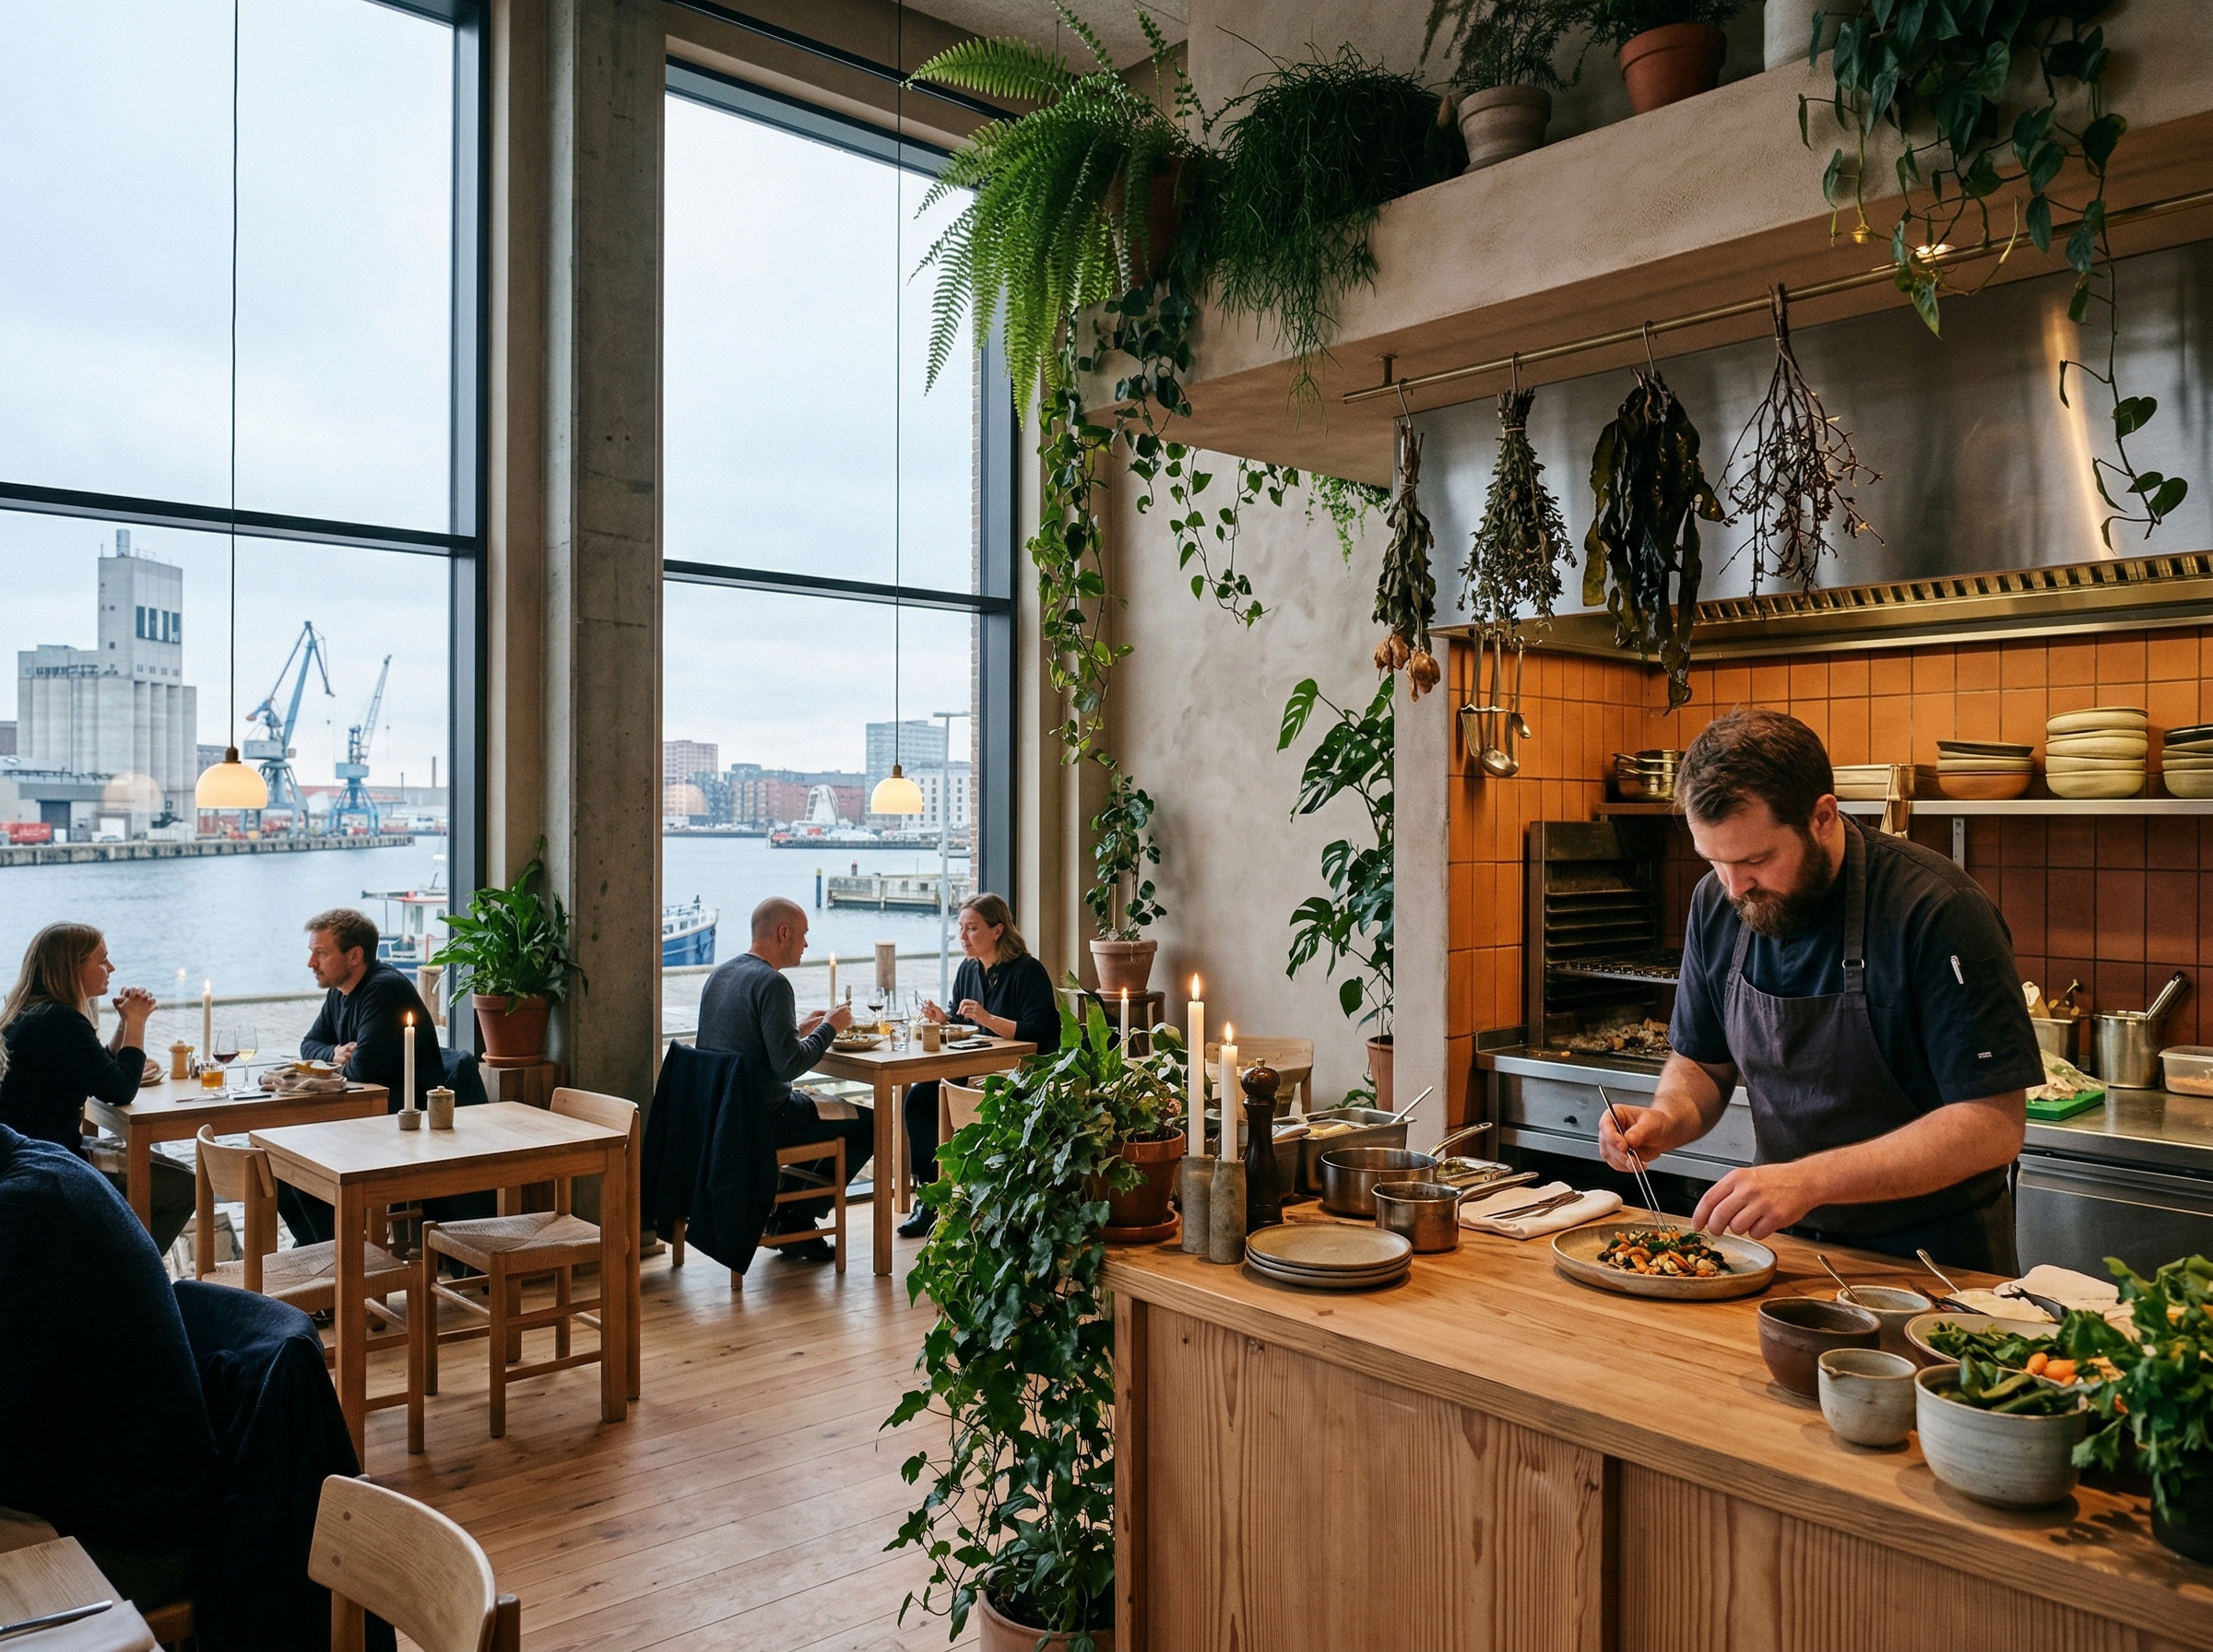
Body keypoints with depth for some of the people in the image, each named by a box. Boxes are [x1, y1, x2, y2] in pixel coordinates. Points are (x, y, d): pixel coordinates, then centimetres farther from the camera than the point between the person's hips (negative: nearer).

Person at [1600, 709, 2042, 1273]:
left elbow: (1994, 1125, -20)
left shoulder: (1937, 910, -19)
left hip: (1933, 1254, -2)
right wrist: (1666, 1120, -11)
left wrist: (1808, 1180, -29)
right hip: (1789, 1245, 3)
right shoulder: (1717, 904, -2)